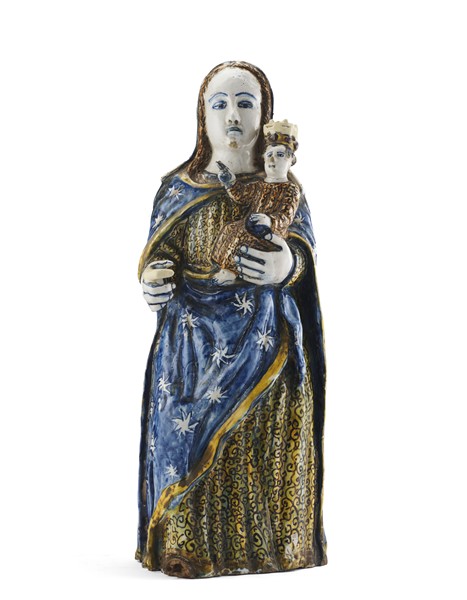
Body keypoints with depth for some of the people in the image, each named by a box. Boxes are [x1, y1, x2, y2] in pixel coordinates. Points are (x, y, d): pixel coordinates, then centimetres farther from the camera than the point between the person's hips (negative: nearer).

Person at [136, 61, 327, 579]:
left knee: (262, 453, -3)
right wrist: (154, 281, -13)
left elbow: (305, 254, 2)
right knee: (190, 447, -2)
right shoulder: (177, 187, 7)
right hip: (191, 347, 1)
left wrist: (286, 267, -21)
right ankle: (191, 549, 14)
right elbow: (157, 257, 10)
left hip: (264, 347, 0)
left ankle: (264, 545, 15)